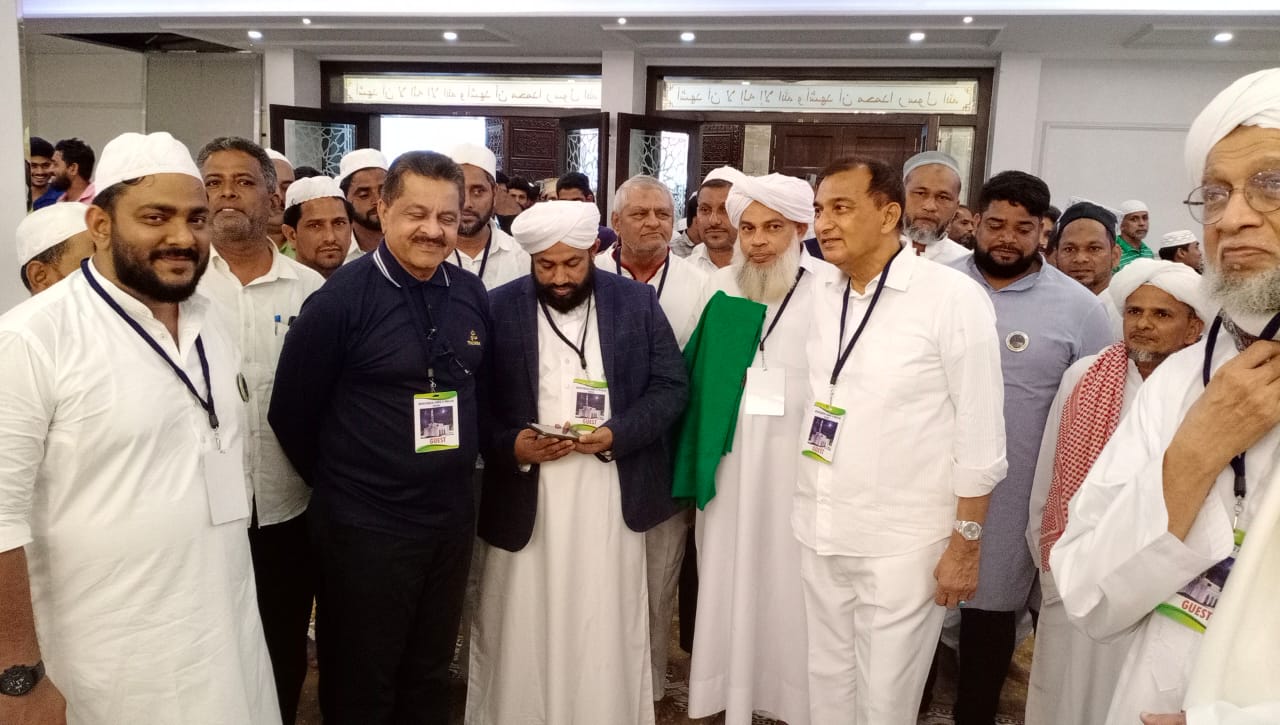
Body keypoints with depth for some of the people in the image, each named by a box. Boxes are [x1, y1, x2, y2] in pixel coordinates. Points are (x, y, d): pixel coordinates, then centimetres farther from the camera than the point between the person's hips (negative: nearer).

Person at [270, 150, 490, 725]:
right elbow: (292, 413, -7)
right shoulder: (340, 299, -15)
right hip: (365, 528, -5)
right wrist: (338, 484, 2)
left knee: (430, 678, 22)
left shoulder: (471, 295, 1)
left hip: (453, 519, 5)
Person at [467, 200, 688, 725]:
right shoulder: (499, 308, 0)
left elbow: (671, 385, 0)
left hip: (611, 499, 0)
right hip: (525, 500, 0)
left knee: (607, 638, 10)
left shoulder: (637, 301, 2)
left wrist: (615, 434, -14)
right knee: (522, 638, 10)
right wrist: (511, 445, -15)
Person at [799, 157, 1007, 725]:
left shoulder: (953, 298, -12)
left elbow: (980, 435, -10)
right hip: (818, 532, 5)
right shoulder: (820, 293, 4)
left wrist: (965, 544, -9)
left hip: (903, 544, -5)